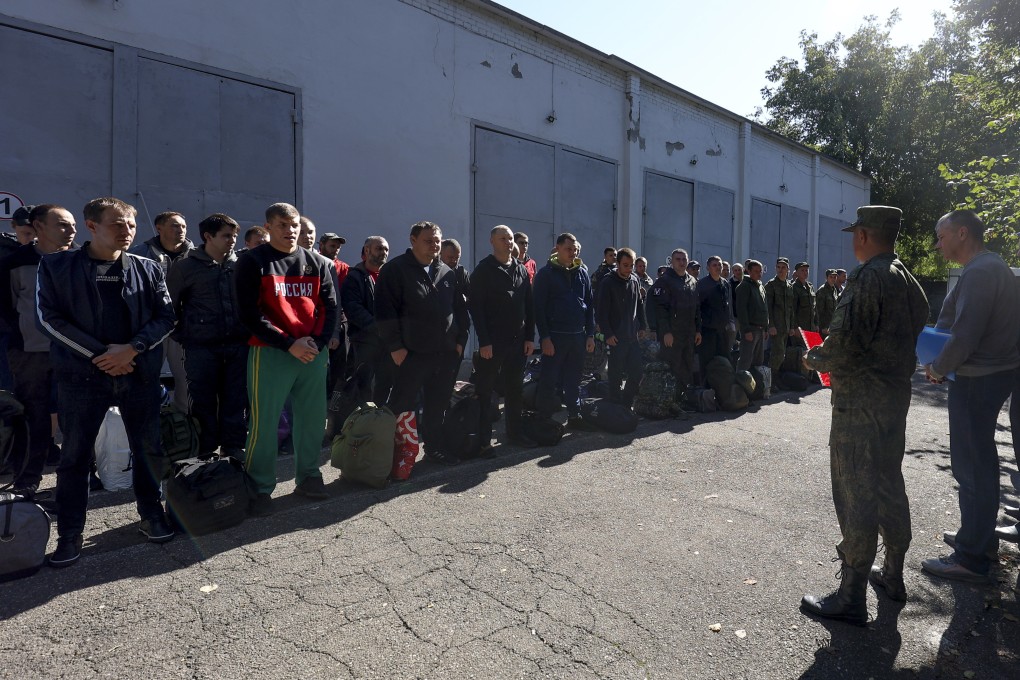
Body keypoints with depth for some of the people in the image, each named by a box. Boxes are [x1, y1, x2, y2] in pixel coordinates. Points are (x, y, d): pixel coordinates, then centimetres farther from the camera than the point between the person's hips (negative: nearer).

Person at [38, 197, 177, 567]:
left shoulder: (148, 269, 5)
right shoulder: (56, 266, 1)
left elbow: (165, 316, 2)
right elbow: (50, 317, -5)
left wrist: (131, 349, -13)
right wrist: (102, 354, -13)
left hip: (140, 372, 2)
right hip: (82, 373, -1)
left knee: (148, 449, 9)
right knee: (74, 455, 6)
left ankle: (151, 515, 27)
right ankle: (70, 534, 21)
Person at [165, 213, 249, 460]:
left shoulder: (240, 266, 8)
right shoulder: (186, 267, 0)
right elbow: (170, 305, 5)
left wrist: (248, 333, 10)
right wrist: (183, 336, 2)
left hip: (238, 346, 3)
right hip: (201, 348, -2)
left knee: (237, 401, 8)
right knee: (204, 402, 5)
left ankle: (234, 447, 20)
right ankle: (206, 452, 18)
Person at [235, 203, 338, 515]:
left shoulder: (317, 263, 12)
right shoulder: (252, 262, -1)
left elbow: (329, 306, 9)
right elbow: (249, 313, -7)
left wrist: (318, 342, -7)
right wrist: (289, 344, -14)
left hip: (314, 353, 4)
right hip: (270, 353, -4)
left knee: (312, 418, 9)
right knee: (265, 424, -2)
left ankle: (308, 477, 24)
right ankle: (261, 489, 11)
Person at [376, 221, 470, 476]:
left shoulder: (448, 273, 12)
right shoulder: (396, 269, -4)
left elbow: (461, 309, 17)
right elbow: (385, 310, -10)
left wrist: (460, 340, 8)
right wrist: (395, 346, -14)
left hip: (446, 353, 5)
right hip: (411, 353, -5)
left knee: (438, 404, 14)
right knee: (403, 403, -4)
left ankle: (434, 447, 29)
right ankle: (399, 452, 6)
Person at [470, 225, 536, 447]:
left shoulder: (521, 270, 11)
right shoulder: (483, 270, -6)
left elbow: (529, 306, 12)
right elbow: (476, 307, -11)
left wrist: (530, 337, 5)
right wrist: (484, 341, -17)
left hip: (518, 340, 6)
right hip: (492, 341, -5)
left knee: (515, 388, 13)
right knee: (485, 390, 3)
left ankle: (515, 432, 24)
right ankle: (483, 437, 12)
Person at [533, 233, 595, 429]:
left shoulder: (582, 272, 10)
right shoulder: (546, 273, -4)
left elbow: (589, 305, 12)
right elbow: (539, 307, -8)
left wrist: (590, 334, 6)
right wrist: (544, 337, -14)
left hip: (578, 335, 5)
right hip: (555, 335, -4)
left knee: (574, 379, 13)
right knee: (549, 380, 0)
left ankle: (574, 416, 23)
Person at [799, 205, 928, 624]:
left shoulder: (867, 278, -17)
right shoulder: (908, 280, 11)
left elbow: (844, 343, -23)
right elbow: (916, 333, 17)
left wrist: (814, 359, -6)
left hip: (859, 401, -9)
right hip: (896, 395, 9)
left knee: (855, 494, -3)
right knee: (889, 484, 19)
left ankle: (852, 597, 5)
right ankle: (893, 574, 34)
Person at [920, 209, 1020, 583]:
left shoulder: (979, 272, -18)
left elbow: (965, 334, -25)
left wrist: (938, 368, -11)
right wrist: (944, 363, 10)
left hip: (977, 380, -11)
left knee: (971, 465, -4)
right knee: (980, 460, 21)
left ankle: (971, 558, 4)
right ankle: (982, 536, 36)